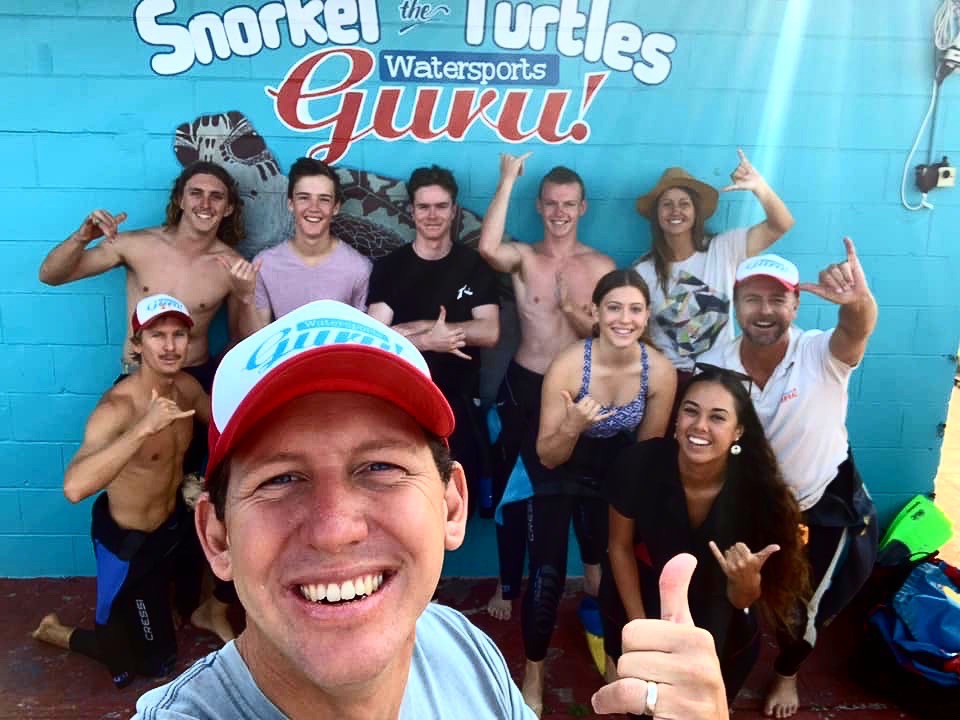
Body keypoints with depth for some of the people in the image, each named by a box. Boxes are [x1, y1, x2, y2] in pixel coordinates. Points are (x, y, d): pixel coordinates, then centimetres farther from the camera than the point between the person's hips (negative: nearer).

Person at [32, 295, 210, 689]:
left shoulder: (186, 386, -9)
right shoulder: (117, 406, -31)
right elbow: (74, 487, -47)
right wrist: (144, 428, -52)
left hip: (173, 522, 6)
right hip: (127, 539, -6)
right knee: (149, 661, 9)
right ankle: (57, 633, 31)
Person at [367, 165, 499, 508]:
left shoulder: (475, 265, -2)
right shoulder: (389, 267, -4)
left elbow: (489, 332, -14)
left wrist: (418, 327, -18)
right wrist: (429, 341, -26)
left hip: (458, 402, 1)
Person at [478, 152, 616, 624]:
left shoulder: (602, 267, -1)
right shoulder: (523, 258, -5)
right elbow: (488, 248, -30)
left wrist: (576, 314, -23)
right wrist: (507, 181, -23)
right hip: (524, 386, -1)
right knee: (512, 489, 9)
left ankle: (594, 574, 41)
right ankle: (508, 585, 28)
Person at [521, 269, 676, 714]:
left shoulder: (661, 372, -22)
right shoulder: (567, 366, -31)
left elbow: (649, 446, -5)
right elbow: (547, 457, -23)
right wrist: (572, 427, -41)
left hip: (615, 475, 3)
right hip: (559, 476, -3)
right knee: (546, 578, -7)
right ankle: (533, 674, 19)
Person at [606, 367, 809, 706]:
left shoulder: (755, 489, -28)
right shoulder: (638, 464, -29)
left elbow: (741, 601, -16)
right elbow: (620, 546, -10)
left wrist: (747, 581, -38)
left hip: (714, 615, 0)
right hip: (648, 594, 0)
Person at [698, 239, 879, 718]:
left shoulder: (822, 355, -27)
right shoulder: (713, 365, -18)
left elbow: (857, 330, -50)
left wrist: (859, 300, -73)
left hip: (824, 507, -1)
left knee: (801, 606, 18)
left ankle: (787, 673, 51)